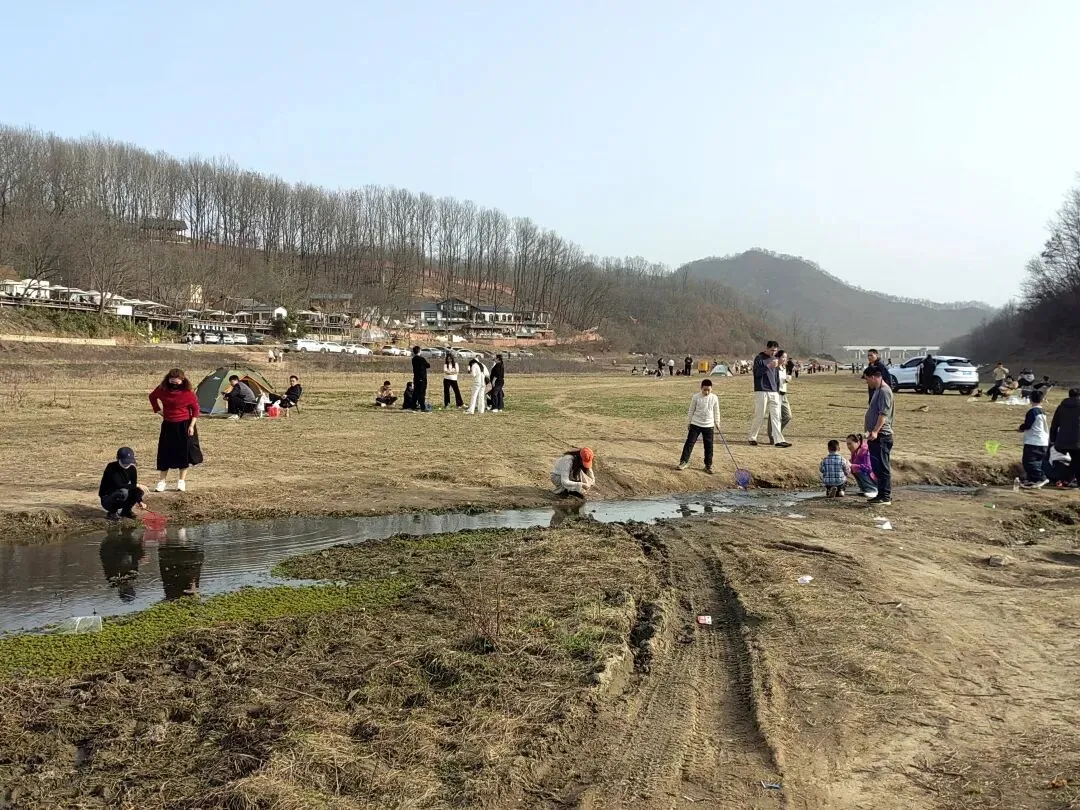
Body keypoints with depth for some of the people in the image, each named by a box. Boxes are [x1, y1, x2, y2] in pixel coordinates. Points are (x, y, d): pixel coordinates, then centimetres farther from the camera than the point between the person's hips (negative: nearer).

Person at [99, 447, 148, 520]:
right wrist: (137, 485, -32)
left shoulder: (132, 469, -5)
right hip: (107, 500, -6)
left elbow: (133, 486, -4)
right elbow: (118, 485, -33)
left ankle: (126, 510, 5)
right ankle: (112, 512, -11)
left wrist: (139, 501, -19)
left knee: (140, 490, -14)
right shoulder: (111, 467, -22)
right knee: (123, 492, -35)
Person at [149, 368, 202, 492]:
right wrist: (159, 410, 7)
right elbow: (152, 397, 17)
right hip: (168, 426, 3)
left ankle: (181, 482, 16)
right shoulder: (162, 390, -4)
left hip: (184, 426, -2)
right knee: (164, 454, 3)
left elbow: (195, 409, -4)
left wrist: (192, 425, -10)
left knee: (183, 454, 4)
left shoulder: (188, 393, -12)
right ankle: (161, 482, 9)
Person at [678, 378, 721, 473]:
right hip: (695, 424, -1)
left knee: (709, 446, 5)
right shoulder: (696, 397, -7)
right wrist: (689, 422, 5)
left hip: (709, 426, 1)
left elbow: (716, 411, 8)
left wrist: (717, 422, 9)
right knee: (689, 443, -2)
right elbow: (691, 411, 2)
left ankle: (708, 465, 15)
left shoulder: (714, 398, -3)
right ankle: (684, 461, 8)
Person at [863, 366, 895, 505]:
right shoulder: (877, 390, 17)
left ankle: (886, 498, -4)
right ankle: (881, 495, 21)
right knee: (877, 467, 14)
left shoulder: (884, 391, -14)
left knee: (883, 467, -7)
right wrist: (868, 424, 31)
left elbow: (884, 414, -22)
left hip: (881, 436, -10)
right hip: (875, 435, 10)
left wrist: (875, 431, -28)